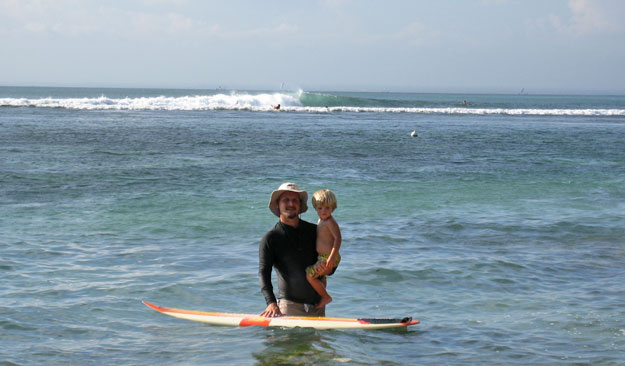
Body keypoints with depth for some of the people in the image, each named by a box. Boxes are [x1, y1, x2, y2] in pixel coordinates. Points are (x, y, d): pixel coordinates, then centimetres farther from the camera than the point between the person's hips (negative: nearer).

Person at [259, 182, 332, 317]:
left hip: (317, 306, 4)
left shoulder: (314, 231, 8)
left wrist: (327, 270, -10)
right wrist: (271, 303, -27)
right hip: (289, 305, -4)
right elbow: (263, 272, -12)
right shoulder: (270, 238, -3)